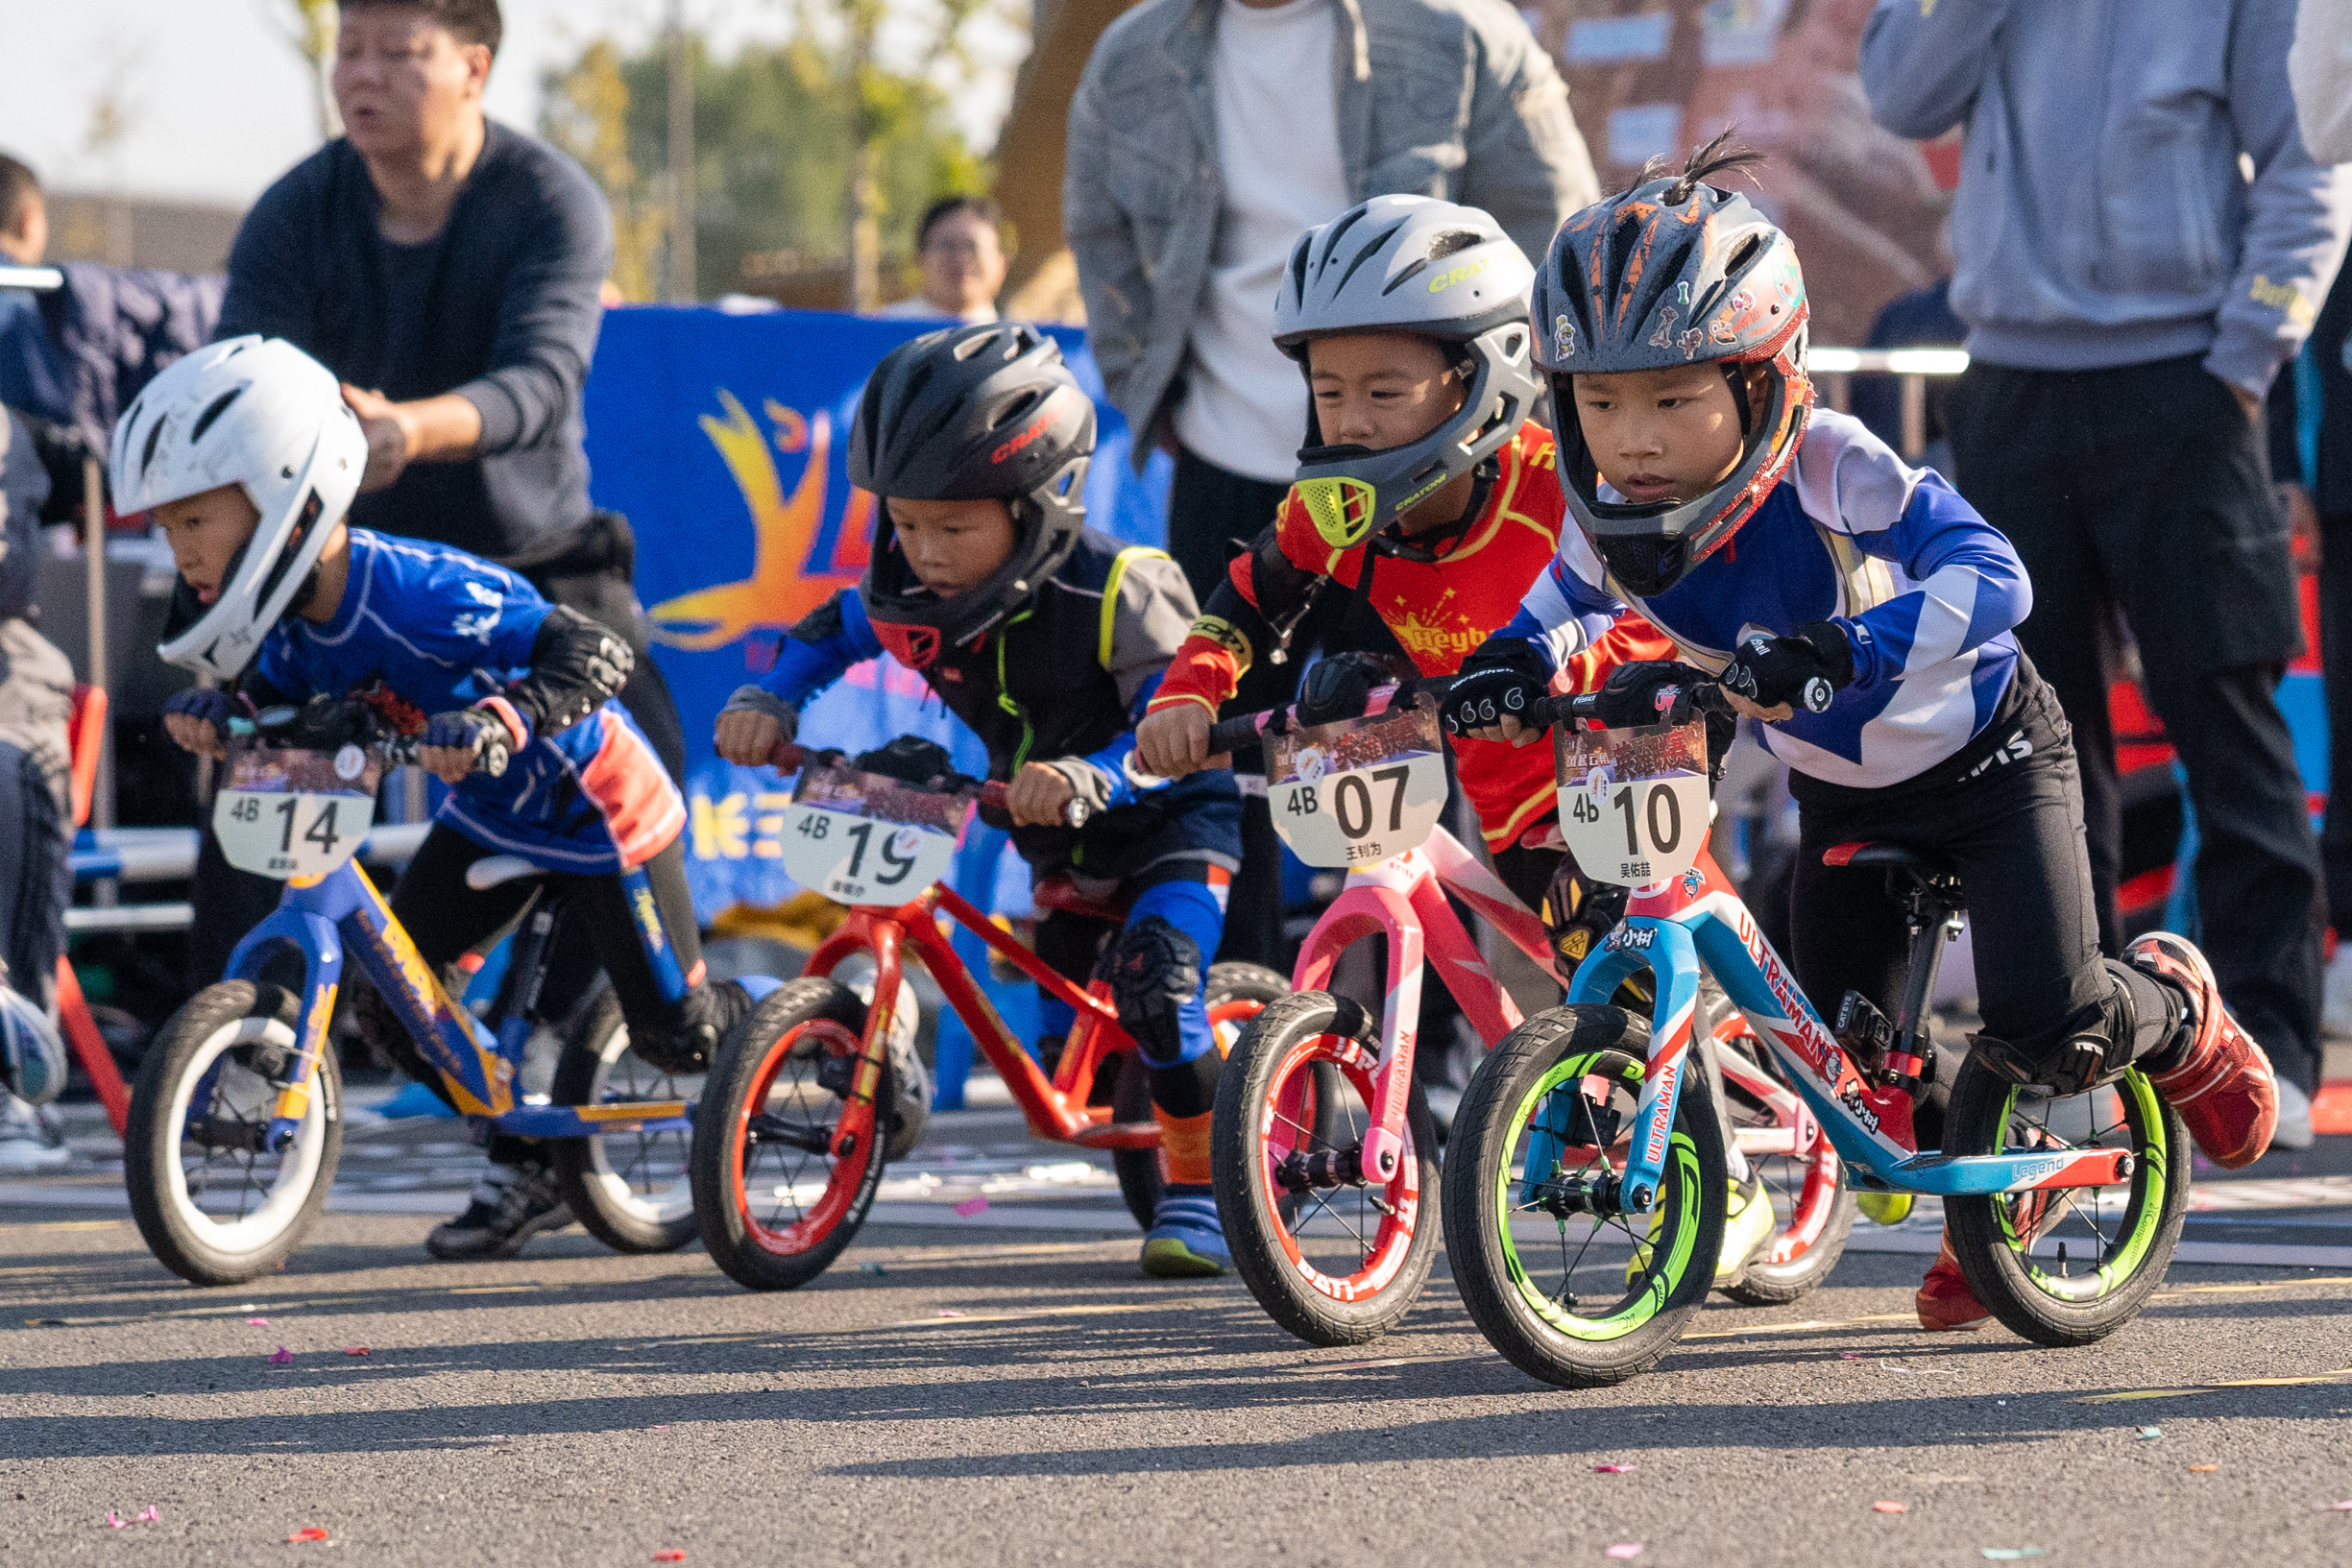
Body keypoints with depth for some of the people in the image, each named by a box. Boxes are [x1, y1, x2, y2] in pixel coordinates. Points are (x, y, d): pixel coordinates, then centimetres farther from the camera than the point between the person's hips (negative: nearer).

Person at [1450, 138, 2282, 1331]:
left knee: (2047, 1031, -18)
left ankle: (2173, 1011, 17)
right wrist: (1511, 665, -14)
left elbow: (1989, 578, -45)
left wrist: (1841, 652, -58)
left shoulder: (1830, 473, -33)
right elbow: (1571, 602, 8)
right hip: (1842, 796, 5)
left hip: (1984, 761, -5)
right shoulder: (1610, 519, -17)